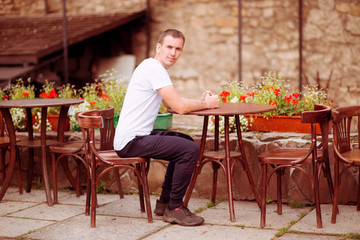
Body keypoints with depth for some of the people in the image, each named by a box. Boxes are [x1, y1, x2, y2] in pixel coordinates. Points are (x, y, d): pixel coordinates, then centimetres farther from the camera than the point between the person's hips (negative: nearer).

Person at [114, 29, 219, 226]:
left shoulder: (157, 68, 18)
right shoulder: (154, 68, -15)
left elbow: (173, 103, 24)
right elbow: (180, 107, -19)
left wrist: (201, 101, 8)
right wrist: (206, 104, -2)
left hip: (138, 136, 11)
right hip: (131, 141, -11)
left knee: (186, 142, 23)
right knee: (190, 150, -20)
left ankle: (165, 202, 23)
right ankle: (174, 208, -6)